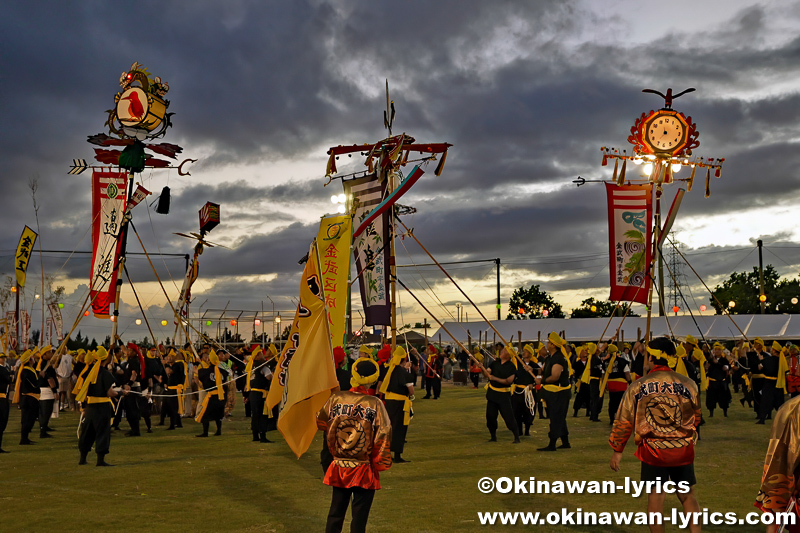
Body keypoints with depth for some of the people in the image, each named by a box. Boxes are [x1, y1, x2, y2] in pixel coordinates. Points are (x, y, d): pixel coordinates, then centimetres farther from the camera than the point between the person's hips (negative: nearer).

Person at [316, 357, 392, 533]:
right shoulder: (375, 403, -12)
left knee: (335, 512, 16)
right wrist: (381, 464, -2)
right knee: (359, 516, 6)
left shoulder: (335, 398, -5)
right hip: (364, 471, -3)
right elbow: (383, 434, -13)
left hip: (339, 467, 3)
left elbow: (321, 422, 9)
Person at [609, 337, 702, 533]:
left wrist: (617, 450, 9)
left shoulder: (637, 386, -4)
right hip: (683, 450, 1)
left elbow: (623, 421, -1)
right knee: (687, 495, 13)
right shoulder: (688, 384, -2)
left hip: (653, 450, -1)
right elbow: (696, 418, 11)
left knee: (656, 496, 6)